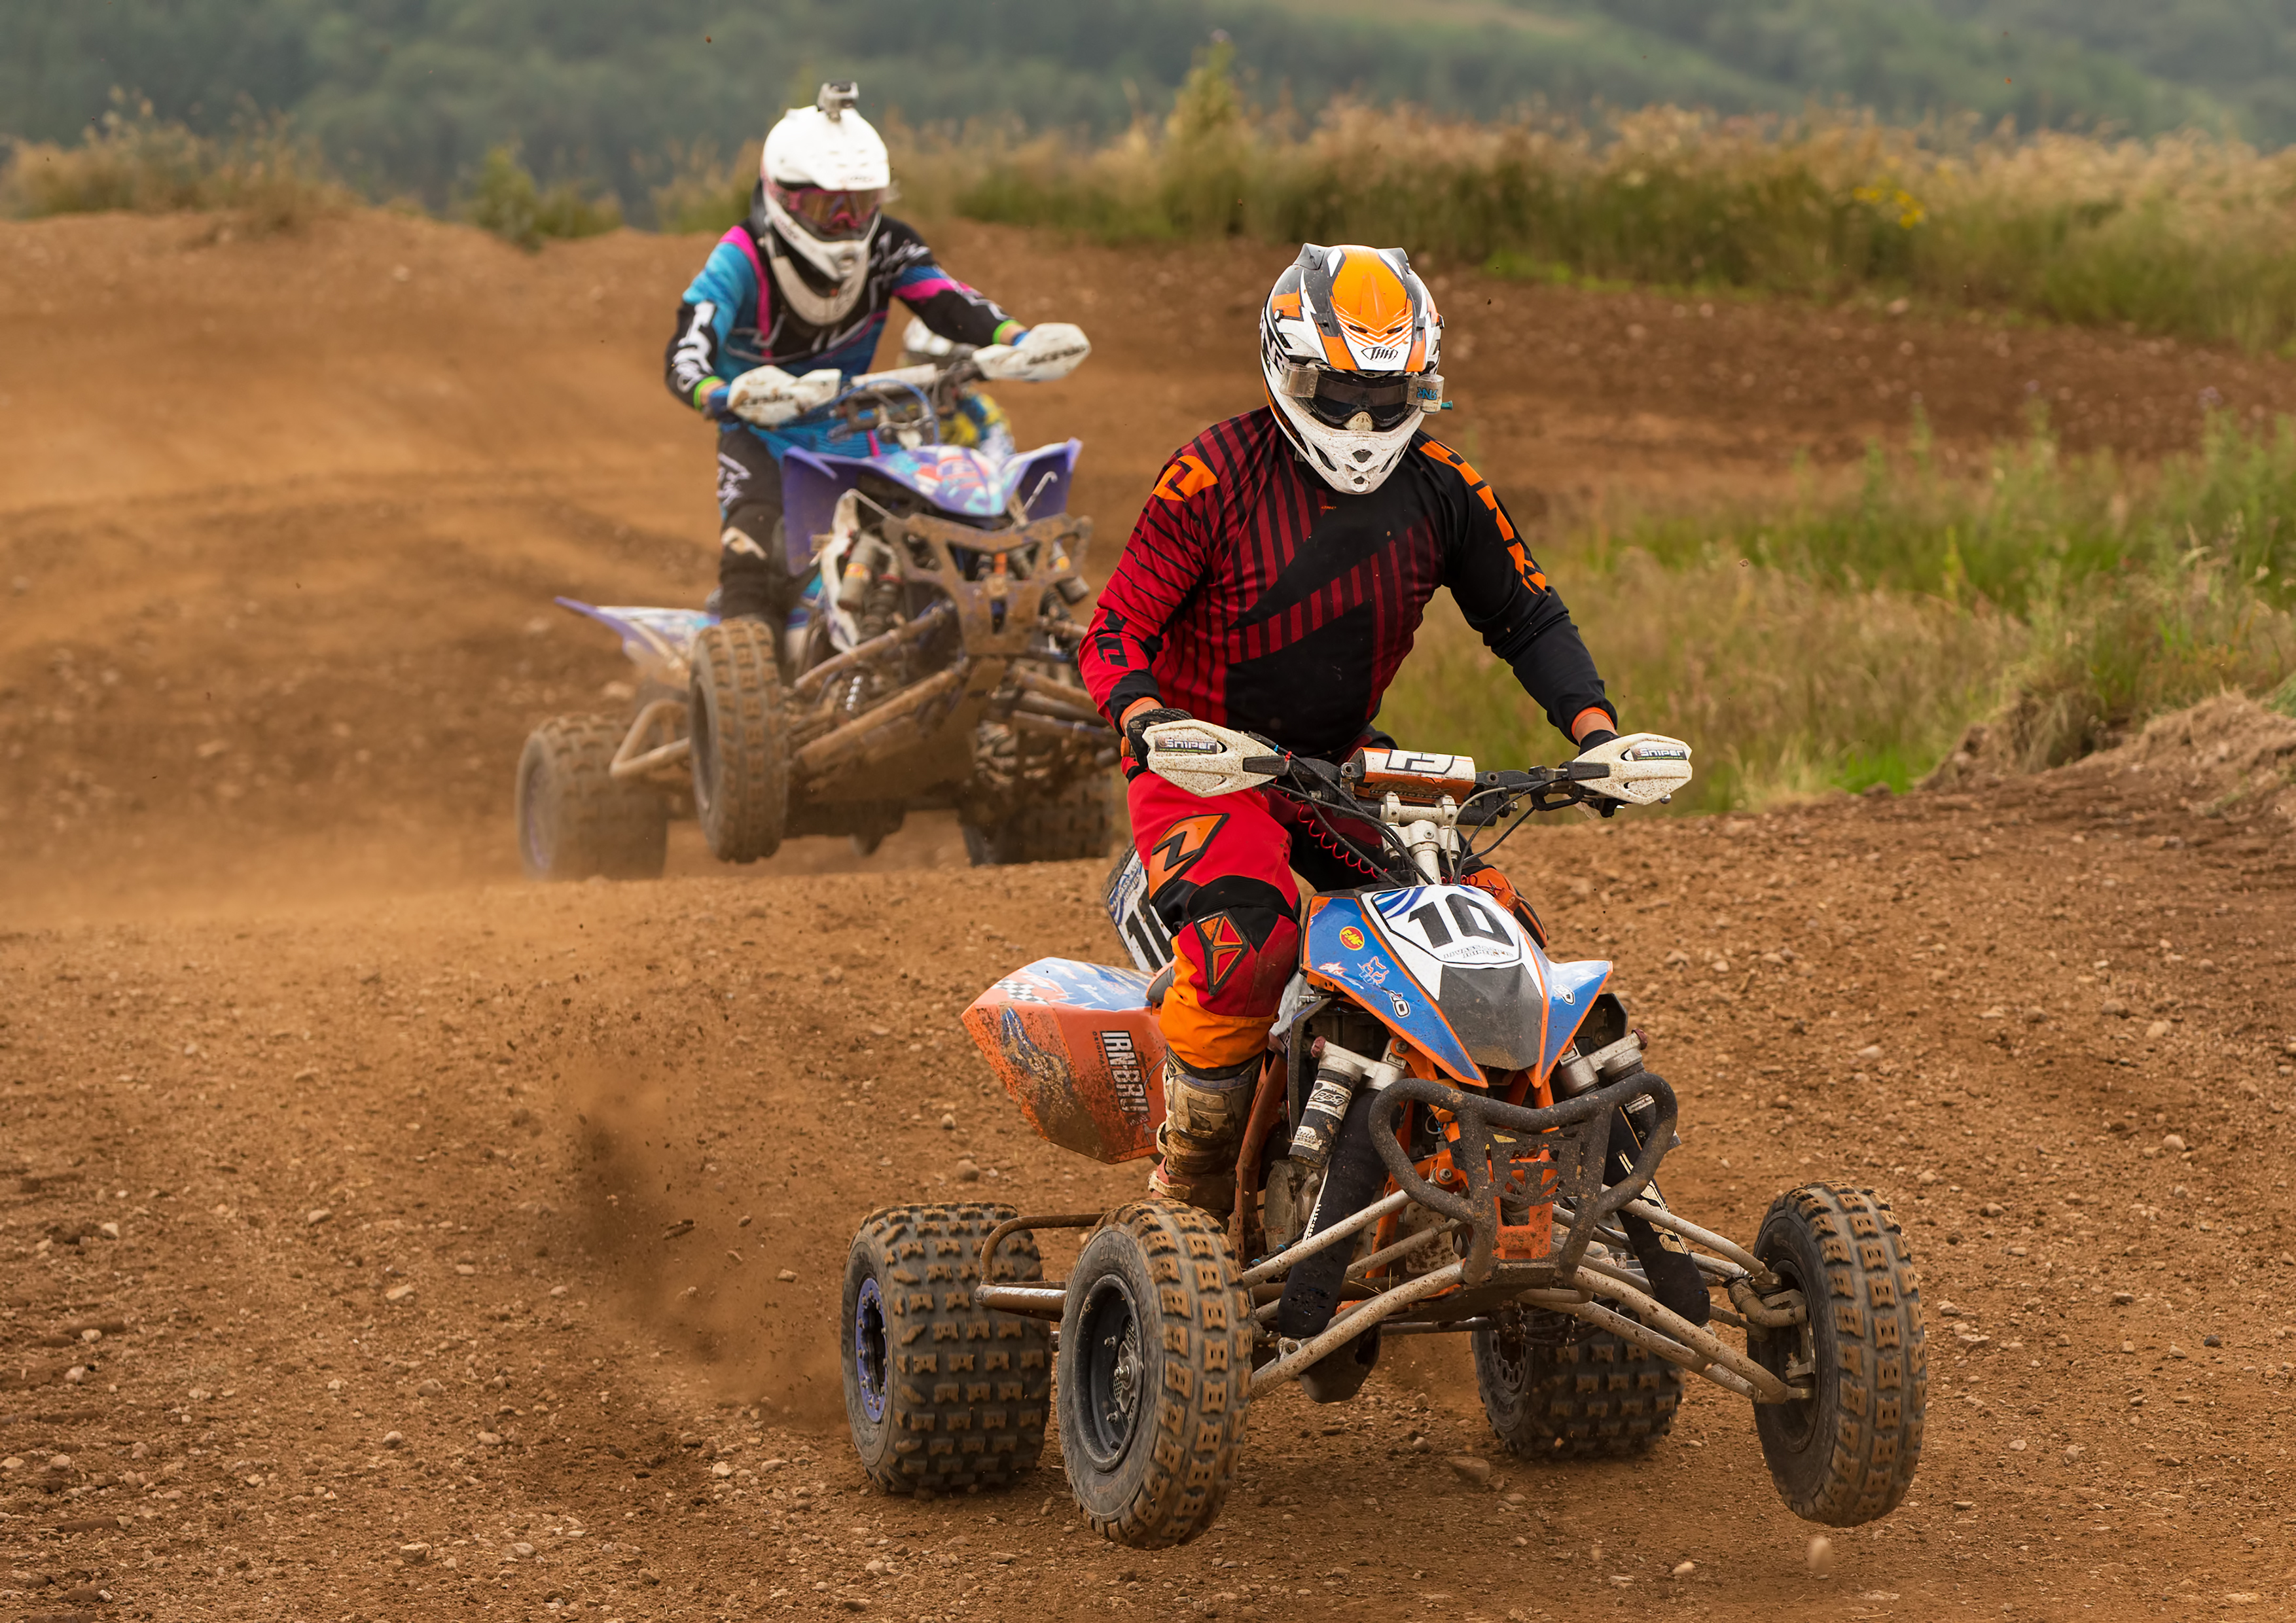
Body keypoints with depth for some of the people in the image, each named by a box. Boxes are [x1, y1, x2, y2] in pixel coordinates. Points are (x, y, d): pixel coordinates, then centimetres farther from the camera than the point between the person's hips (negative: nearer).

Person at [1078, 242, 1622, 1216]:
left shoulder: (1443, 489, 0)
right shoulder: (1216, 476, -14)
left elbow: (1527, 616, 9)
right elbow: (1115, 630, -13)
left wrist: (1595, 729, -8)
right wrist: (1146, 718, -34)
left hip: (1341, 769, 6)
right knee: (1245, 939, -33)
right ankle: (1191, 1187, -17)